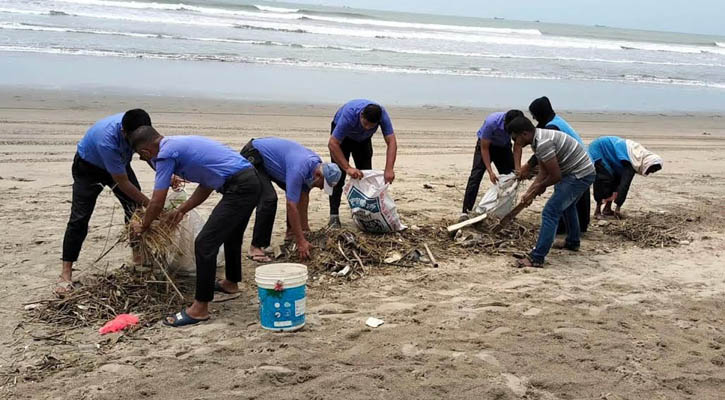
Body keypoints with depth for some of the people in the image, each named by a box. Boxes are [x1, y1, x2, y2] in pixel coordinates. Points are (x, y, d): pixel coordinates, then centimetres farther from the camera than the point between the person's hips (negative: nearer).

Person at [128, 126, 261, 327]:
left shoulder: (165, 154, -7)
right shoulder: (178, 144, 21)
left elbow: (157, 203, -3)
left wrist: (143, 226, 14)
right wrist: (182, 209, 21)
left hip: (239, 188, -10)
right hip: (252, 180, 10)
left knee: (205, 243, -7)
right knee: (231, 235, 28)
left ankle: (200, 308, -1)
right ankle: (231, 282, 48)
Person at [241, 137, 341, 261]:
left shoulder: (316, 163, -8)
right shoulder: (299, 168, -35)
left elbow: (303, 196, 3)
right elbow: (292, 206, -34)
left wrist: (305, 227, 5)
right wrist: (301, 242, -31)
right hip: (252, 157, -9)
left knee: (296, 193, 9)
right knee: (269, 199, -24)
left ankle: (291, 232, 22)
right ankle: (256, 247, -16)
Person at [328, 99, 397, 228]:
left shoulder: (382, 114, -34)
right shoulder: (349, 115, -43)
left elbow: (392, 142, -36)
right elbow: (333, 144, -41)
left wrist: (389, 170, -47)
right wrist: (347, 168, -46)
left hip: (363, 139, 4)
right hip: (342, 136, -4)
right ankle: (334, 215, -11)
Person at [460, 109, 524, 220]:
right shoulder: (491, 122, -38)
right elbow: (484, 148, -29)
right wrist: (490, 172, -34)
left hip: (504, 147, 4)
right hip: (485, 144, -4)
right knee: (476, 175, -16)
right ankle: (465, 211, -17)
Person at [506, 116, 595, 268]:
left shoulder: (543, 143, -27)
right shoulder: (538, 139, 6)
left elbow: (556, 176, -24)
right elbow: (543, 172, 8)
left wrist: (540, 187, -6)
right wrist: (529, 192, 1)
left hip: (579, 175, -11)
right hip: (582, 172, 11)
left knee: (550, 212, -14)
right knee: (567, 205, 32)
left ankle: (537, 258, -14)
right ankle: (572, 242, 52)